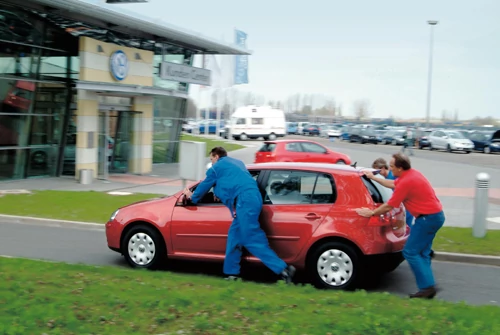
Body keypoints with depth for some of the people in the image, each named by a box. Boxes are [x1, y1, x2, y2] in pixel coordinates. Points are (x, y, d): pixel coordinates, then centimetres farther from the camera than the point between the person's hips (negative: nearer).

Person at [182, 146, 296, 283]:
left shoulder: (217, 167, 11)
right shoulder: (237, 162, 33)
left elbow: (205, 186, 22)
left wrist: (192, 196, 40)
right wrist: (219, 193, 58)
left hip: (245, 200, -9)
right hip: (252, 198, 9)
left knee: (252, 239, -10)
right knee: (234, 235, 16)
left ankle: (283, 269, -17)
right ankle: (231, 272, 18)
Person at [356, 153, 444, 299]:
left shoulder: (405, 182, -20)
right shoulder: (411, 173, 9)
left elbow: (388, 206, -14)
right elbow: (393, 184, 28)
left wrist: (371, 213, -1)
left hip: (428, 218, -10)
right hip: (436, 215, 10)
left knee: (410, 252, -6)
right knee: (422, 253, 13)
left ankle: (427, 287, -8)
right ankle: (428, 286, 11)